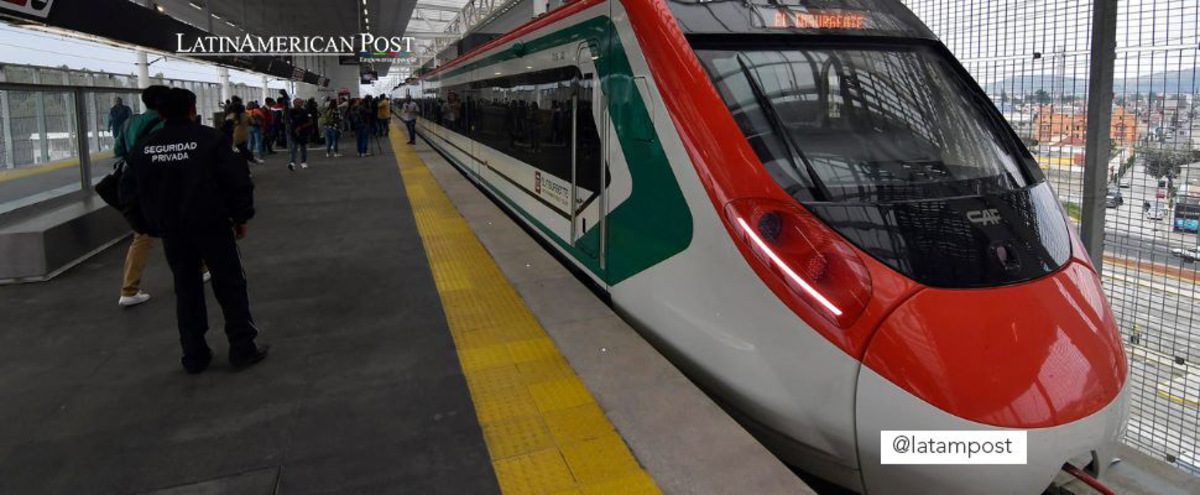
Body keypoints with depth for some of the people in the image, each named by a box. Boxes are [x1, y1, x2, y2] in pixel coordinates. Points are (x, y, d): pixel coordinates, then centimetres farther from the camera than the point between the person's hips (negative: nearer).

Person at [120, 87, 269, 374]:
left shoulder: (144, 148, 5)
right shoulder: (210, 139, -8)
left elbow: (129, 191, 7)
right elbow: (237, 180, -12)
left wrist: (151, 222, 18)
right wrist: (241, 216, 0)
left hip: (171, 231, 4)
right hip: (212, 224, -4)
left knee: (186, 290, 14)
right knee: (230, 285, 7)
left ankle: (194, 356, 18)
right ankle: (243, 348, 8)